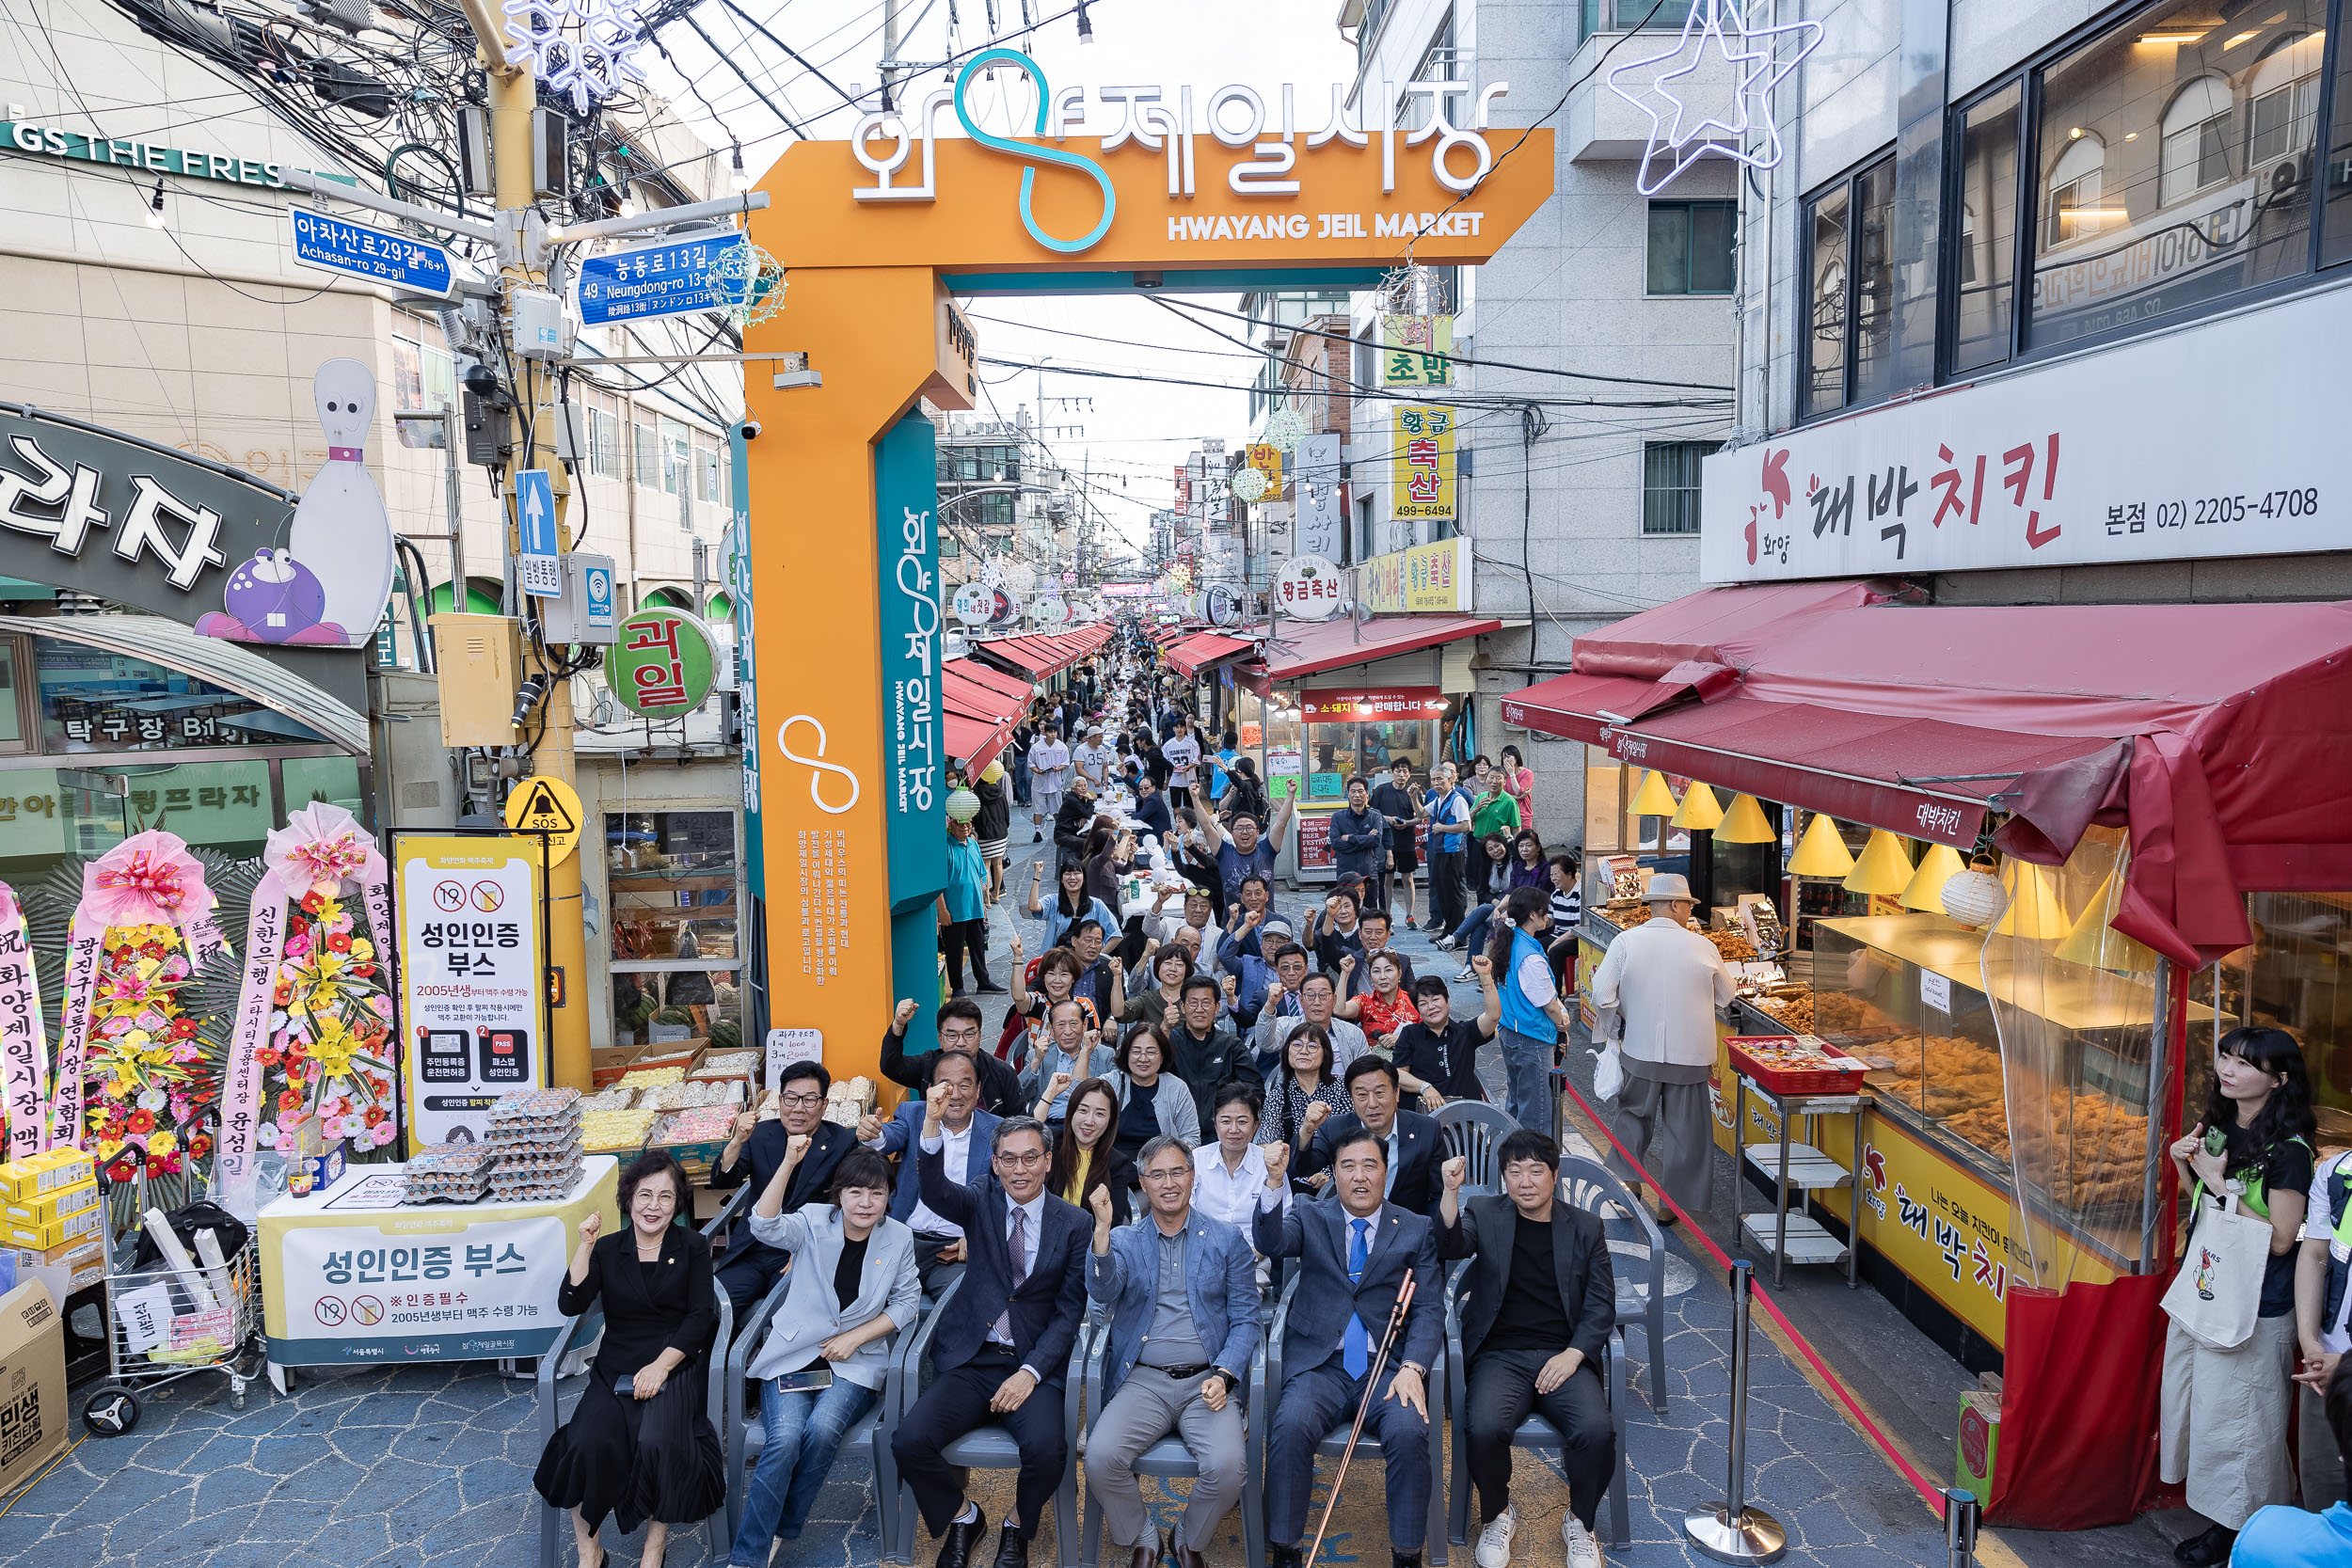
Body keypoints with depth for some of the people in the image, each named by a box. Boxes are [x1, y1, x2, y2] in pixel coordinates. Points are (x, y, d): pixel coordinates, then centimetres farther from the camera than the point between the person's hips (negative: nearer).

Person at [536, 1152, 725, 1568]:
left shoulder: (692, 1248, 5)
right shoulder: (607, 1250, 8)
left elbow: (701, 1316, -2)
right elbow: (570, 1305, -4)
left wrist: (661, 1366, -13)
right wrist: (585, 1245, -12)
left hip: (674, 1367, -2)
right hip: (615, 1369, 2)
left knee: (657, 1442, -30)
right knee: (587, 1444, -27)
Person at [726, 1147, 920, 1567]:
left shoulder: (899, 1238, 0)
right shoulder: (814, 1222, -5)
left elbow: (907, 1302, 5)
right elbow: (765, 1227, -25)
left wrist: (855, 1337, -7)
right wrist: (789, 1163, -36)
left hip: (854, 1362, 1)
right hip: (793, 1355, -1)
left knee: (822, 1431, -27)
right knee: (785, 1439, -25)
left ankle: (778, 1534, -5)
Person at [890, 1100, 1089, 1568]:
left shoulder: (1073, 1223, 2)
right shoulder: (982, 1202, 4)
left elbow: (1069, 1313, 1)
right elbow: (935, 1192, -18)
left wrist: (1030, 1372, -13)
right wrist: (933, 1125, -36)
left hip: (1034, 1365, -1)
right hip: (970, 1360, 2)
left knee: (1047, 1449, -28)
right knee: (910, 1441, -21)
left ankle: (1017, 1527, 7)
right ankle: (962, 1517, 11)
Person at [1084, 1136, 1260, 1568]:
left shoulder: (1227, 1240, 8)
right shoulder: (1123, 1240, 8)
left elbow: (1245, 1319, 7)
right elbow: (1103, 1292, -12)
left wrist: (1224, 1376, -9)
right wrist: (1102, 1229, -27)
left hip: (1207, 1381, 0)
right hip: (1142, 1381, 1)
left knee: (1228, 1466, -26)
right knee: (1101, 1456, -25)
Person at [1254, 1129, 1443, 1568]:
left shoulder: (1417, 1231, 10)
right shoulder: (1310, 1219, 9)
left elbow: (1429, 1309, 4)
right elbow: (1270, 1242, -13)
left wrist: (1412, 1368, -13)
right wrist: (1274, 1182, -31)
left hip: (1388, 1367, 0)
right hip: (1320, 1364, 0)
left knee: (1409, 1431, -28)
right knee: (1290, 1427, -28)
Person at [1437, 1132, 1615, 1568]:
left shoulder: (1585, 1228, 11)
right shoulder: (1484, 1213, 8)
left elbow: (1601, 1304, 7)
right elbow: (1449, 1246, -12)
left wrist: (1572, 1356, -8)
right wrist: (1450, 1191, -28)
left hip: (1565, 1357, 1)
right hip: (1501, 1356, -1)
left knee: (1597, 1431, -27)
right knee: (1485, 1429, -29)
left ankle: (1579, 1521, 3)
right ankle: (1497, 1515, 3)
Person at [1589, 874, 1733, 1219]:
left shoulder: (1626, 941, -8)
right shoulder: (1703, 947, -7)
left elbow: (1602, 996, -11)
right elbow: (1725, 995, 9)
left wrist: (1619, 1025, 6)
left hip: (1640, 1052, 1)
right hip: (1689, 1055, -1)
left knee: (1633, 1116, 21)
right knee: (1683, 1128, 12)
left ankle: (1629, 1183, 22)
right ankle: (1670, 1205, 20)